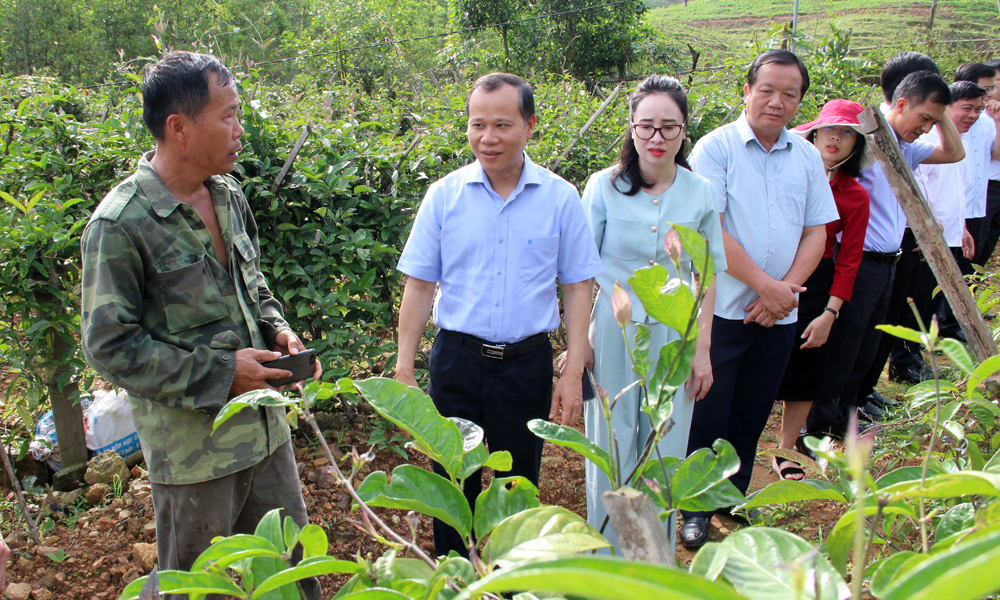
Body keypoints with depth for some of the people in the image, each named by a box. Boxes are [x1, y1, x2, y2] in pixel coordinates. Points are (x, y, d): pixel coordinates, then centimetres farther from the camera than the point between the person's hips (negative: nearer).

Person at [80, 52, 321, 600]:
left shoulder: (227, 195, 4)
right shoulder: (119, 225, -19)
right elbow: (109, 346, -17)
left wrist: (277, 330, 0)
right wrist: (219, 373, -20)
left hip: (265, 426, 6)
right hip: (193, 445, -6)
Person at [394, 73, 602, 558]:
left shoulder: (560, 198, -3)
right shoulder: (444, 195, -2)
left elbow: (578, 286, 1)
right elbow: (419, 286, 1)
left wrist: (573, 374, -4)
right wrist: (403, 372, -1)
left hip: (527, 363, 0)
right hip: (456, 361, 1)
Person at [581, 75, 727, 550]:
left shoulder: (699, 193, 0)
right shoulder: (604, 186, -6)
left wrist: (702, 349, 4)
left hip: (673, 339, 2)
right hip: (613, 336, -2)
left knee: (665, 455, 10)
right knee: (611, 452, 7)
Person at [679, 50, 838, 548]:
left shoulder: (807, 156, 8)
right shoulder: (716, 147, -7)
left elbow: (816, 232, 8)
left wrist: (788, 289, -8)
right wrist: (765, 284, -15)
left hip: (778, 315, 5)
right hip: (721, 310, -4)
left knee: (752, 414, 15)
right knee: (707, 414, 3)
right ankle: (696, 506, 19)